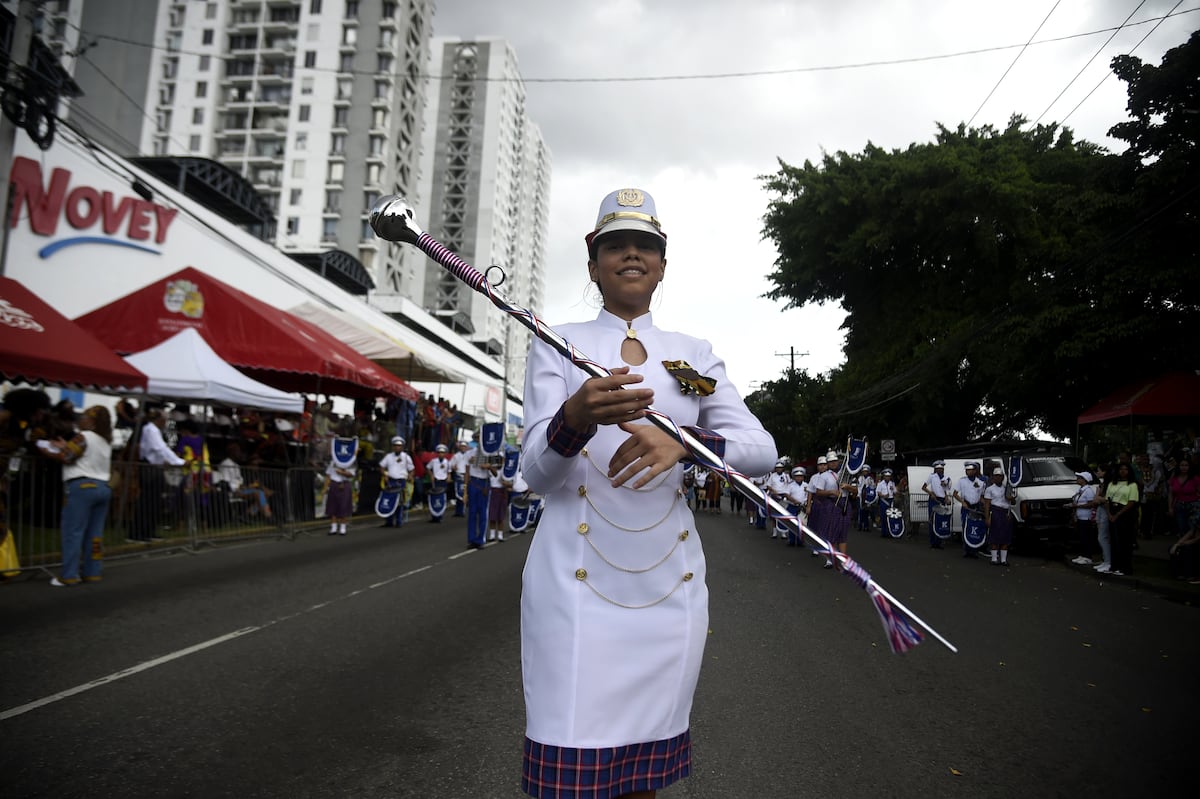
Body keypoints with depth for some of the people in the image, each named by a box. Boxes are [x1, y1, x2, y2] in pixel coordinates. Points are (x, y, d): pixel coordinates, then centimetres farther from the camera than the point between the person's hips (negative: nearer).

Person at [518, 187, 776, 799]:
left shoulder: (695, 356, 11)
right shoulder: (557, 345, 4)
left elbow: (763, 449, -1)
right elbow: (535, 473, -6)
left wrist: (683, 441, -21)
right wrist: (574, 419, -28)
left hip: (671, 583, 3)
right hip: (578, 585, -2)